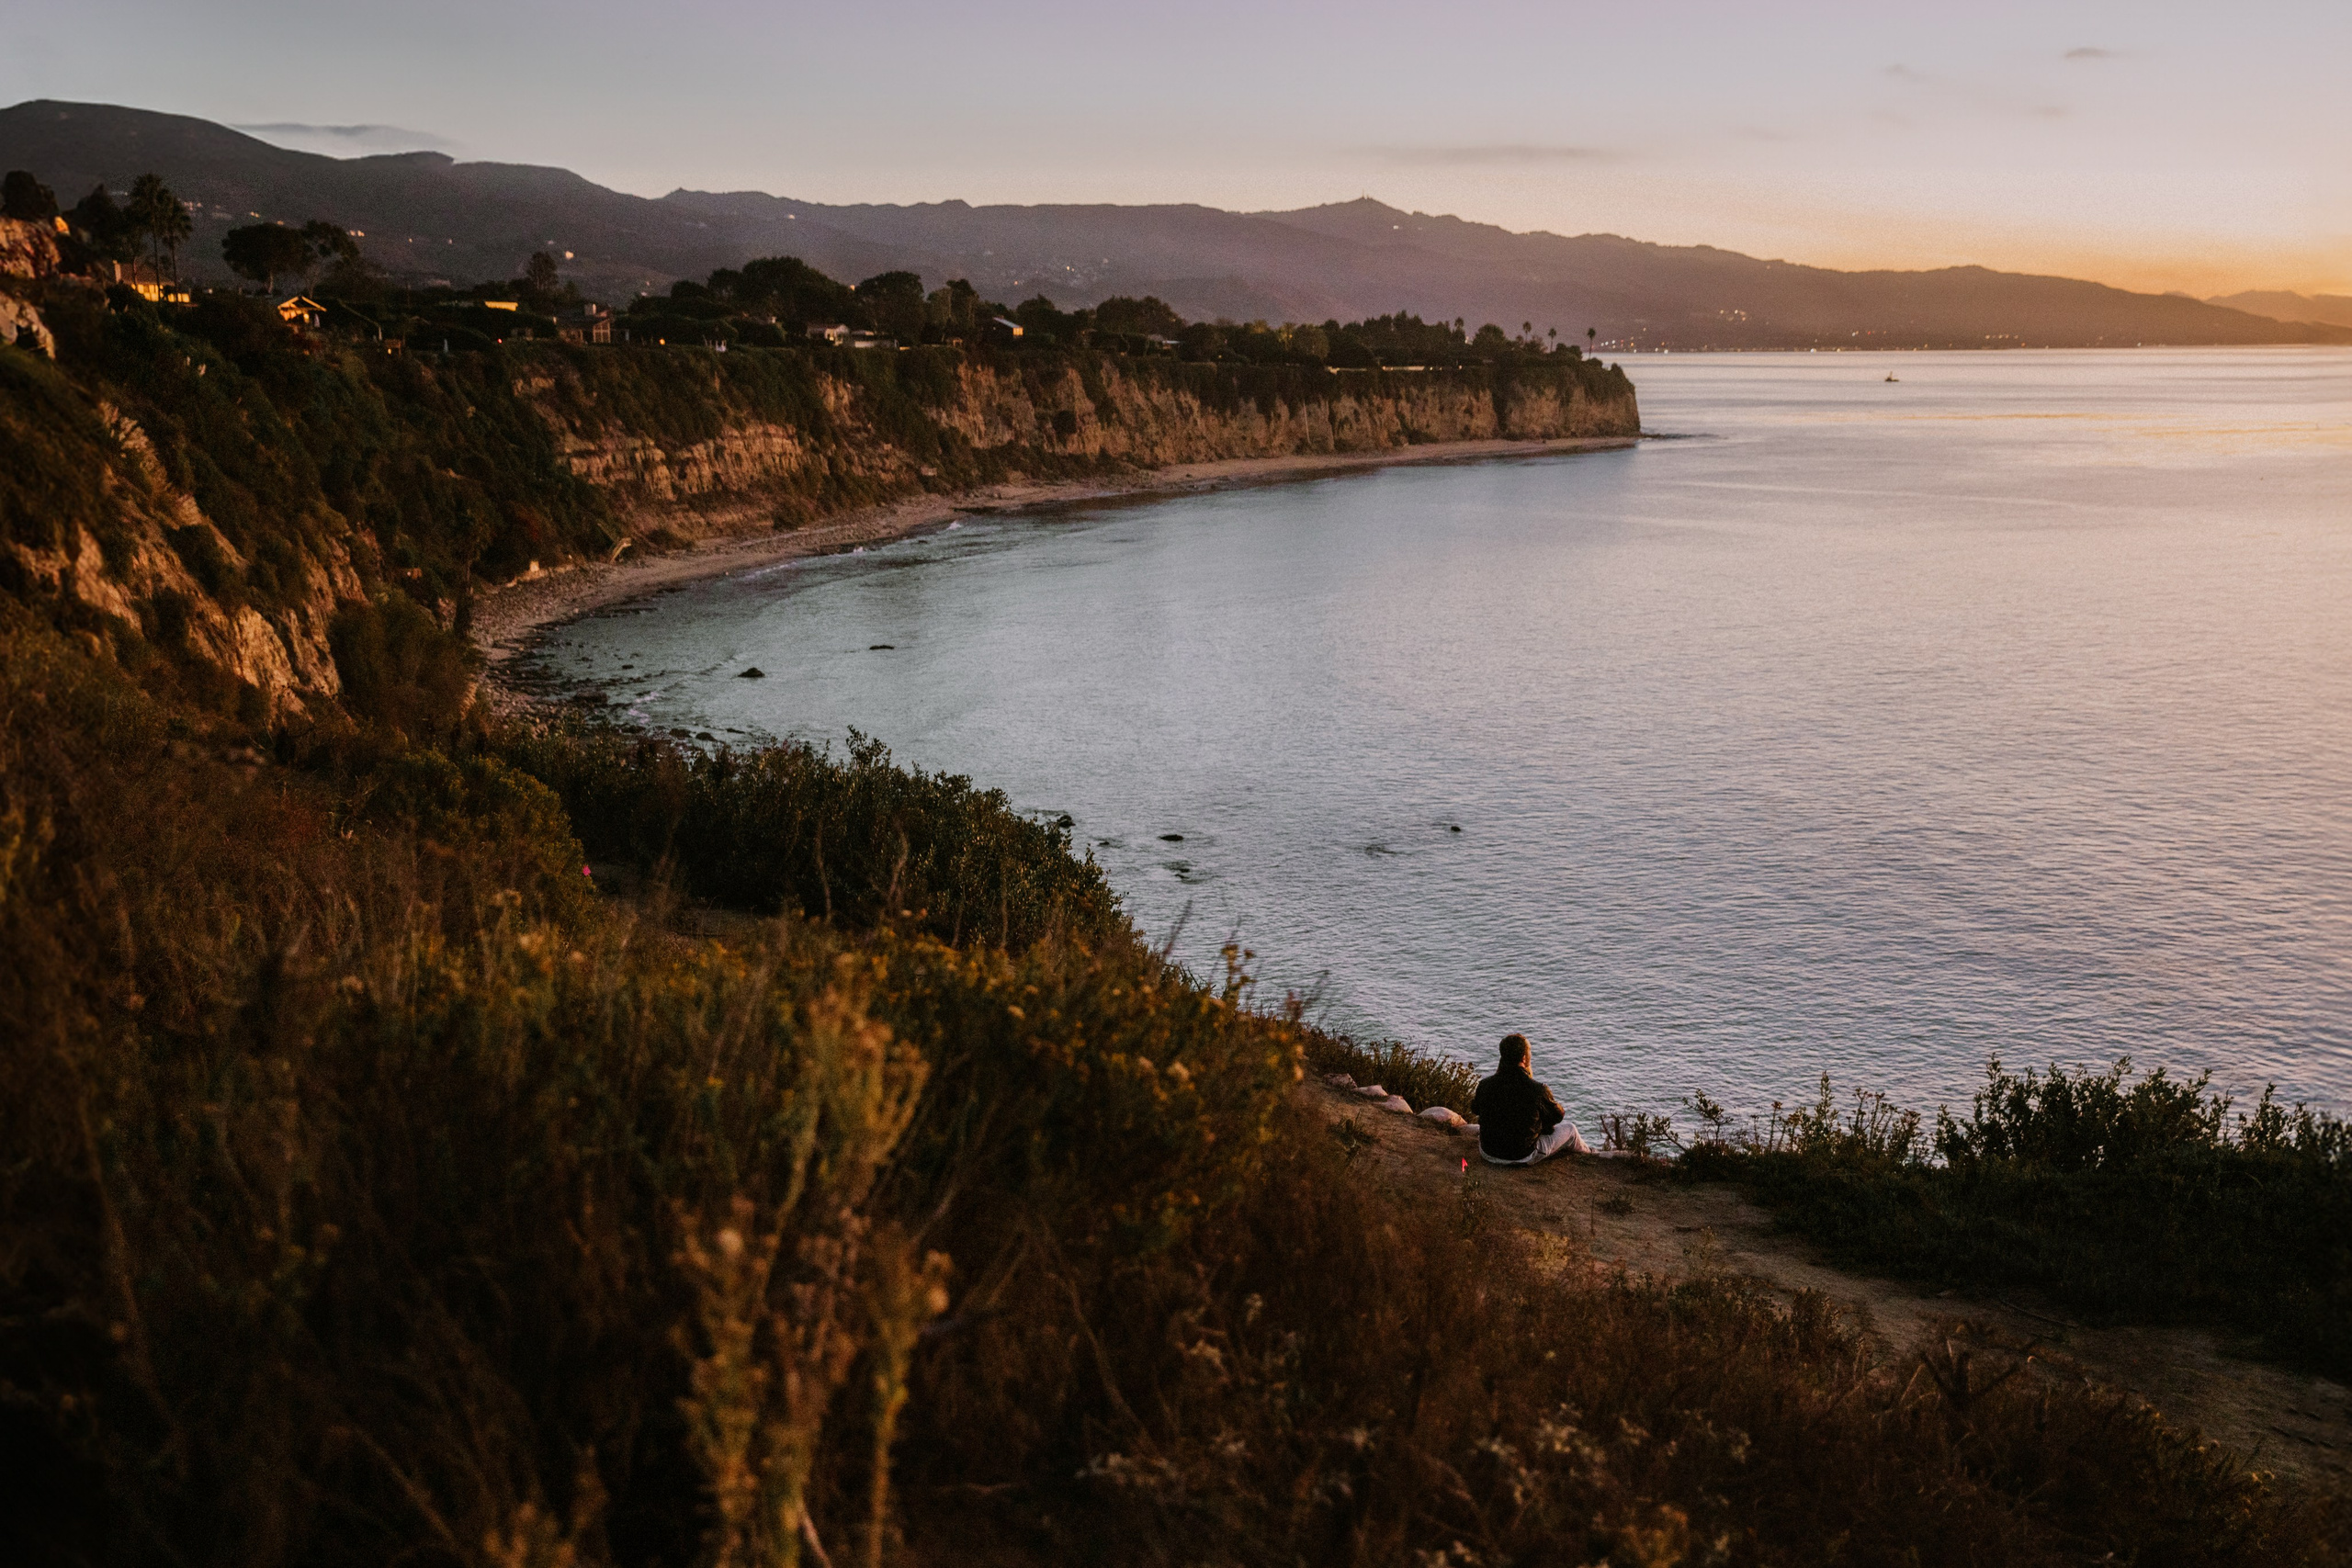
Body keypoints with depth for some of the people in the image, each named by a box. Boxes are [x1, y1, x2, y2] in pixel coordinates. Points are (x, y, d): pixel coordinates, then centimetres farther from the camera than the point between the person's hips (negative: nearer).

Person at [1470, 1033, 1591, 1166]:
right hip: (1523, 1157, -4)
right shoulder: (1537, 1090, -24)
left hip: (1488, 1154, 4)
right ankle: (1588, 1154, 53)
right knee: (1569, 1129, 19)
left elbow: (1474, 1110, 8)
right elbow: (1557, 1116, -4)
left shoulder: (1485, 1085, -15)